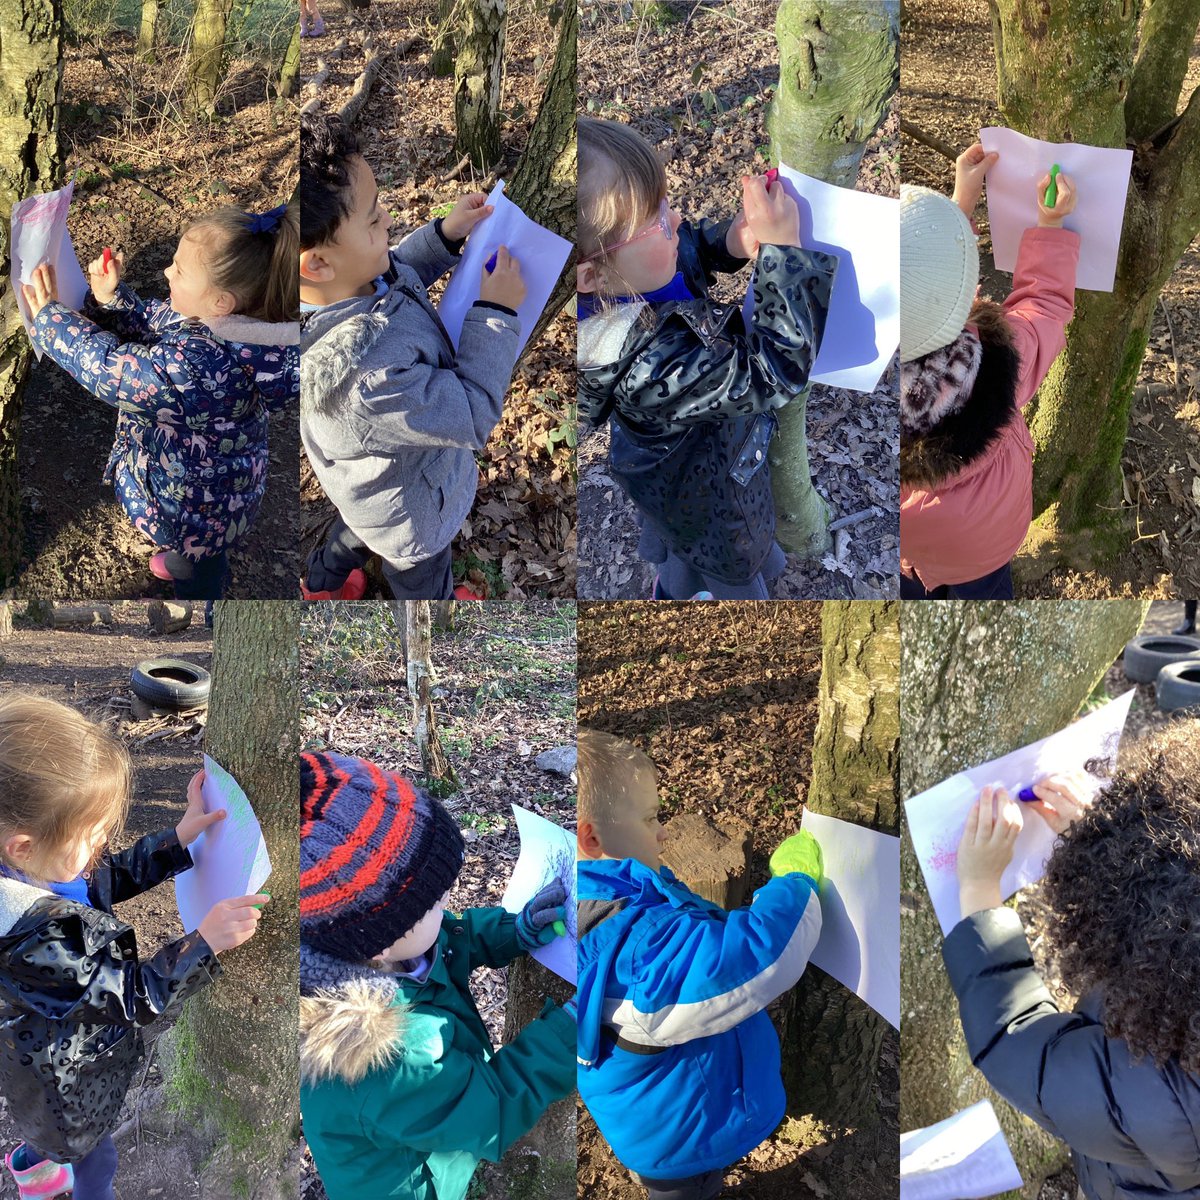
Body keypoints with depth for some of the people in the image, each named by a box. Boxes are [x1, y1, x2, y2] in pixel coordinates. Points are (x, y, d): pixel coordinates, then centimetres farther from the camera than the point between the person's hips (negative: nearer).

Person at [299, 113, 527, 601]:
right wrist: (496, 313, -29)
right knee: (421, 570, 29)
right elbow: (472, 416, -35)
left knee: (360, 527, 39)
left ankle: (323, 582, 67)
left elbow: (397, 274, 1)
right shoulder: (362, 376, -50)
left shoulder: (341, 277, -26)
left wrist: (446, 234, -10)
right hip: (410, 508, -7)